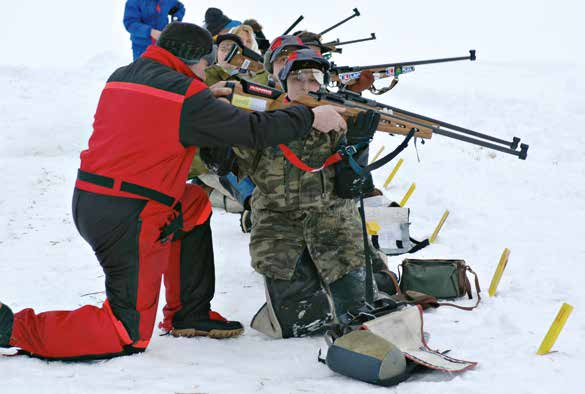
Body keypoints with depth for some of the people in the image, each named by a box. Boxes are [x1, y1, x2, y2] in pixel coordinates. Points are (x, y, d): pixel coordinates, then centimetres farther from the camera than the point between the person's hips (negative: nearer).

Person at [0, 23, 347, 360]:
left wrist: (207, 98, 23)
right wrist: (312, 118, 3)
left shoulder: (122, 77, 11)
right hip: (128, 220, -9)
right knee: (128, 338, 1)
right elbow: (253, 131, -8)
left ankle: (190, 315, 28)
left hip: (87, 203, 9)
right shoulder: (187, 96, -11)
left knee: (195, 204, 26)